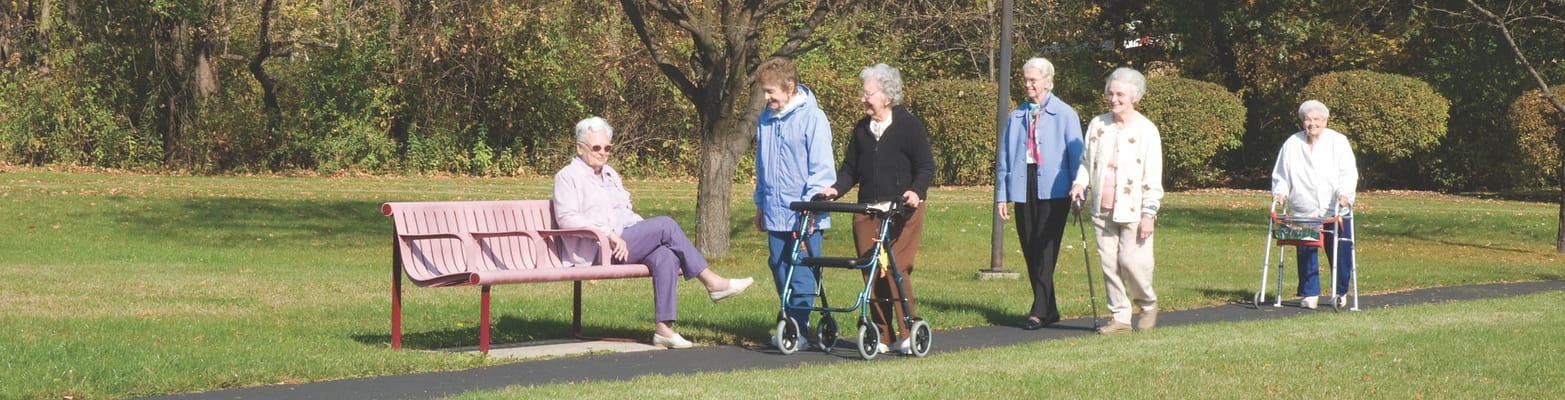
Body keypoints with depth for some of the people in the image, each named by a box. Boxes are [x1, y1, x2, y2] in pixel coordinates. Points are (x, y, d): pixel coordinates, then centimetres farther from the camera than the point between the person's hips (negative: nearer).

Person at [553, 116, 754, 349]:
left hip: (626, 240, 8)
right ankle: (711, 282, -13)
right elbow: (567, 219, -13)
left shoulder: (610, 175, 27)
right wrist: (609, 233, -23)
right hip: (596, 250, -8)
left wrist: (648, 232, 12)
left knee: (666, 256, -23)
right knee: (665, 225, -20)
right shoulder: (568, 177, 1)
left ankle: (664, 329, -28)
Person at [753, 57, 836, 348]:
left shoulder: (812, 117, -9)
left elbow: (822, 168, -11)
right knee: (780, 270, 9)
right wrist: (760, 205, 20)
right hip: (775, 214, 6)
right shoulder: (765, 119, 11)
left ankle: (799, 327, 0)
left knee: (802, 275, -4)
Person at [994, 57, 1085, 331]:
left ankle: (1040, 311, -10)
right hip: (1023, 189, 5)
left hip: (1053, 189, -5)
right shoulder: (1017, 117, 13)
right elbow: (1003, 157, 14)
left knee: (1045, 250, -10)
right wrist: (1001, 195, 9)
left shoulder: (1065, 115, 1)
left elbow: (1076, 154, 0)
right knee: (1030, 250, 5)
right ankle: (1049, 310, 13)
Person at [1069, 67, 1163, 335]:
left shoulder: (1146, 131, -4)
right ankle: (1120, 317, 11)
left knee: (1131, 261, -9)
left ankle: (1148, 305, 17)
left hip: (1132, 210, -5)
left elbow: (1153, 177, -6)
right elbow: (1086, 160, 20)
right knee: (1108, 263, 3)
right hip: (1102, 209, 5)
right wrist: (1080, 182, -1)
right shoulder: (1097, 125, 9)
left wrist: (1149, 213, -11)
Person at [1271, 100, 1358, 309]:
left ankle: (1341, 292, 18)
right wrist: (1279, 191, -4)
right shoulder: (1292, 144, 9)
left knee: (1340, 253, 2)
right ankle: (1309, 294, 7)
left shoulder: (1338, 142, 3)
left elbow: (1349, 173, -4)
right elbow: (1281, 175, 14)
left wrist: (1344, 193, -21)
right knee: (1306, 254, -2)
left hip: (1334, 212, -1)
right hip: (1303, 212, 1)